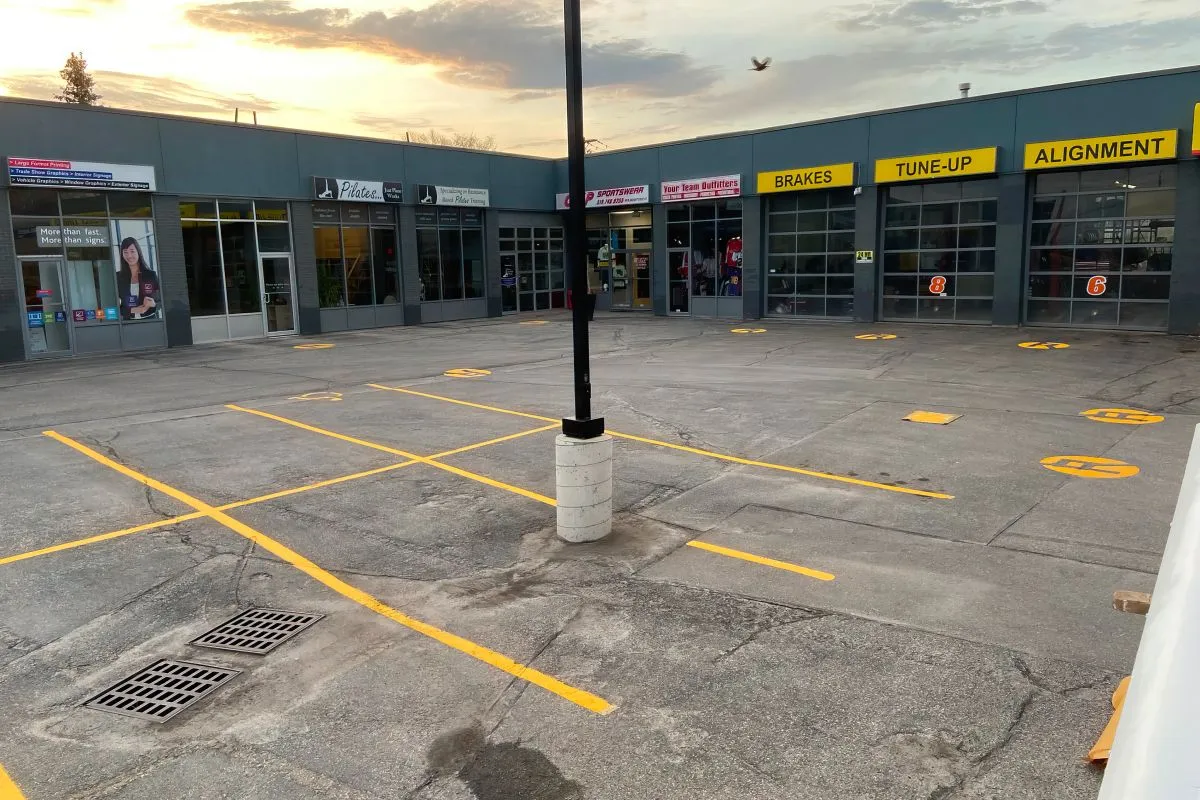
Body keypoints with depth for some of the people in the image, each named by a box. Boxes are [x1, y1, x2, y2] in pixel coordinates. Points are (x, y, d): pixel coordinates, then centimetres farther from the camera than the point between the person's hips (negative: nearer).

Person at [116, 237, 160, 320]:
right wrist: (133, 310, -14)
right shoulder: (118, 277, 4)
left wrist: (153, 304, -16)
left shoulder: (151, 275, 4)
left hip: (150, 319, 0)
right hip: (129, 322, 0)